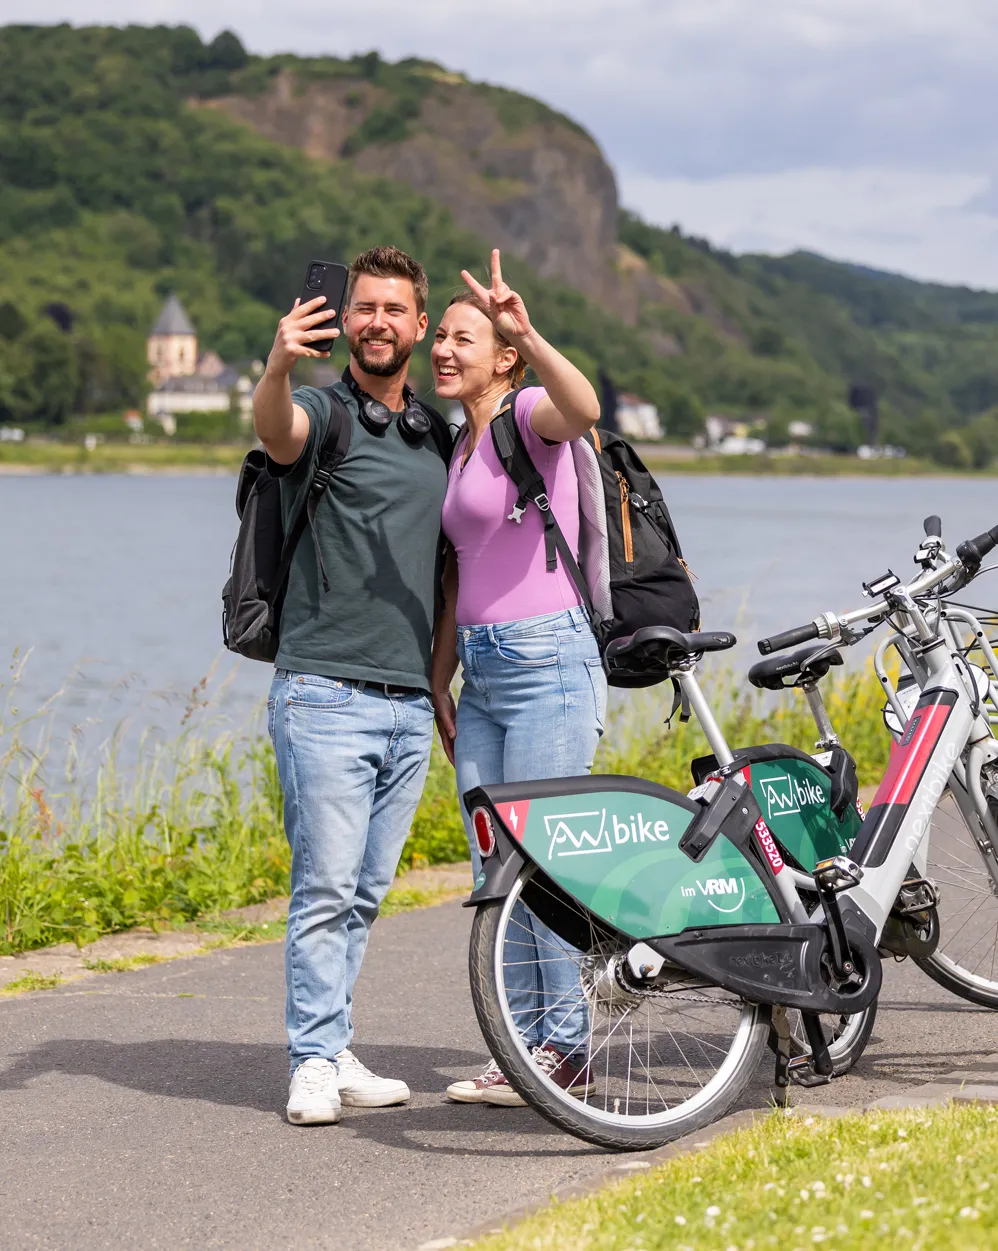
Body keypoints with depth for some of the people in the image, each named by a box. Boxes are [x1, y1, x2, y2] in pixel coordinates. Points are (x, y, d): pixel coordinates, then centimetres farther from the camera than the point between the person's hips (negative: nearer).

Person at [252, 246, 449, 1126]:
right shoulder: (324, 411, -2)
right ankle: (316, 1064, -4)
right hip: (326, 694, -6)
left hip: (410, 705, 6)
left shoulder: (439, 432, 17)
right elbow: (275, 429, -28)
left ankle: (335, 1055, 15)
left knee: (366, 892, 9)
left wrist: (443, 682, 20)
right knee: (326, 886, -9)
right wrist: (279, 366, -50)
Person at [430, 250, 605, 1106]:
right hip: (483, 673, 9)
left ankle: (569, 1052, 1)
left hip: (547, 660, -9)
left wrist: (528, 334, -47)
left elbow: (583, 408, -32)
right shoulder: (461, 444, 19)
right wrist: (442, 676, 22)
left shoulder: (528, 418, -6)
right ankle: (523, 1051, 13)